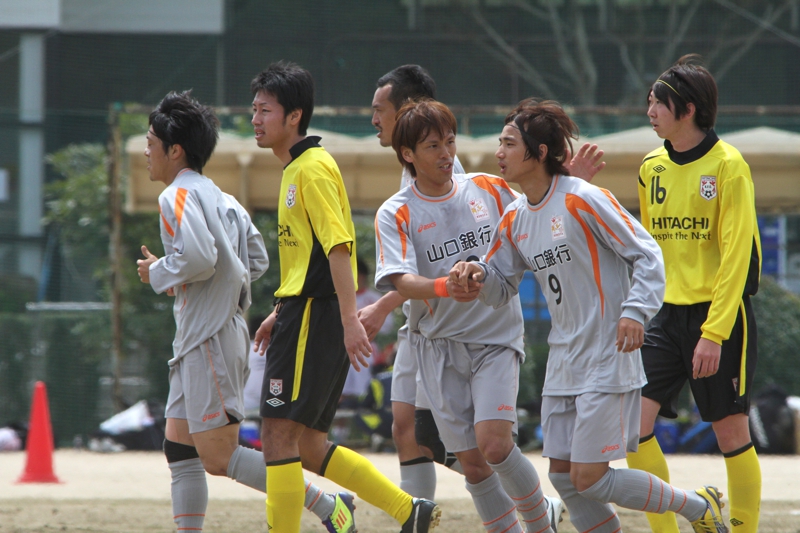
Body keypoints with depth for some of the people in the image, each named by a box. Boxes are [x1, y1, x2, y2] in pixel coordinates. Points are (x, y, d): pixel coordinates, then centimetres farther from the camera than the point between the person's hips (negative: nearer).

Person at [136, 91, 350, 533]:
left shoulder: (178, 196, -12)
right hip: (197, 341, 10)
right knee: (180, 451, 9)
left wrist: (158, 273, -9)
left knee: (218, 457, -9)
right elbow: (257, 260, 19)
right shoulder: (220, 198, 17)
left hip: (210, 342, -10)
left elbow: (199, 257, -26)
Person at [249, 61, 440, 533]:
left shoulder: (313, 169, -12)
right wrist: (280, 312, 28)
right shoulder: (295, 169, 19)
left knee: (280, 436, -8)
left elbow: (338, 246, -20)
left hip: (313, 318, -10)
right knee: (309, 448, 10)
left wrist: (349, 318, -27)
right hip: (305, 313, 10)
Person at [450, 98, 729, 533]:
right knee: (564, 478, 5)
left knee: (588, 478, -9)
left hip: (607, 361, -8)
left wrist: (635, 311, -23)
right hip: (564, 363, 8)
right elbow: (502, 288, 15)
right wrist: (479, 276, -7)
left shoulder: (583, 199, -14)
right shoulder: (515, 219, 8)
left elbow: (647, 254, -11)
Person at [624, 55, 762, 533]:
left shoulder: (727, 165, -11)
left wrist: (714, 332, -19)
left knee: (731, 432, 0)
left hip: (721, 314, -6)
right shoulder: (653, 167, 8)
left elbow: (737, 255, -14)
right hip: (668, 314, 6)